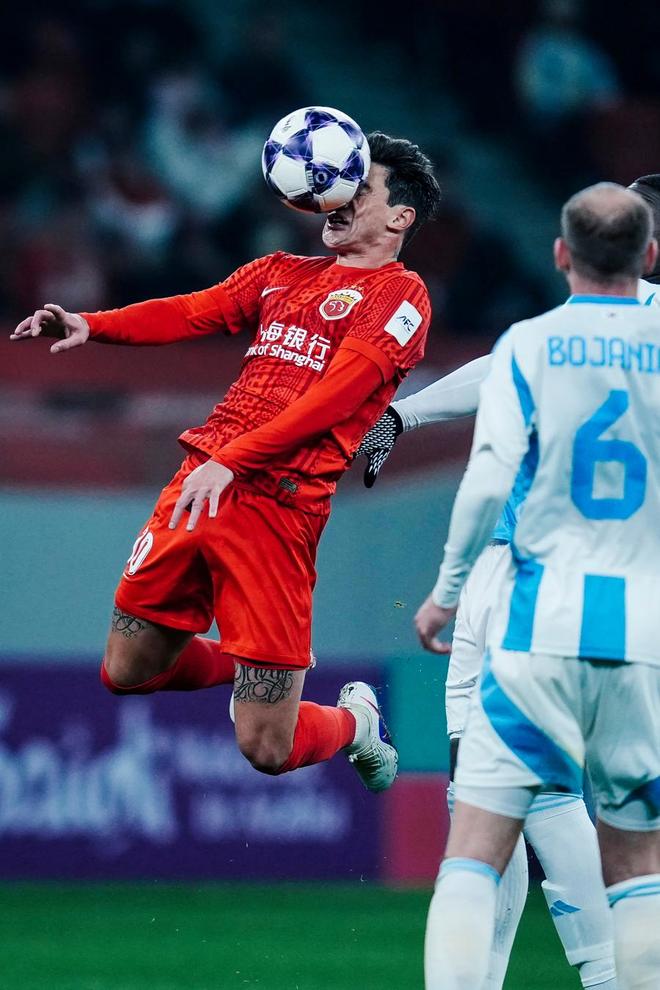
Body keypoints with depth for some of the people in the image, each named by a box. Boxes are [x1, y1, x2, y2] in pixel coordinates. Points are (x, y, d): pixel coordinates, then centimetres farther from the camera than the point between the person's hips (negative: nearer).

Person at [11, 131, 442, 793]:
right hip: (198, 486, 7)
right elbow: (190, 313, 10)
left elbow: (337, 395, -14)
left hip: (275, 507, -7)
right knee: (125, 671, 13)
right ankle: (249, 667, 39)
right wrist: (89, 326, -8)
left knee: (266, 751, -5)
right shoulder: (282, 273, 20)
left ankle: (353, 720, 29)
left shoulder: (398, 294, -2)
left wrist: (230, 461, -23)